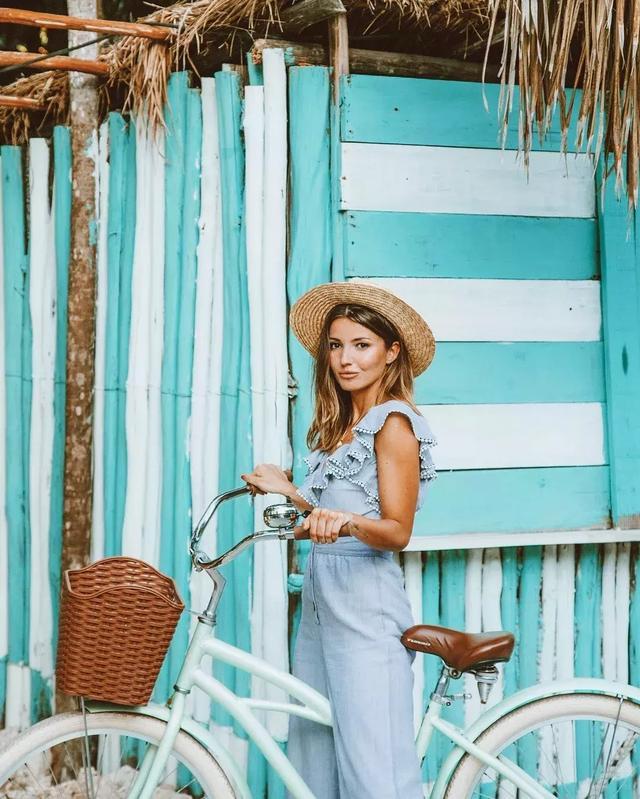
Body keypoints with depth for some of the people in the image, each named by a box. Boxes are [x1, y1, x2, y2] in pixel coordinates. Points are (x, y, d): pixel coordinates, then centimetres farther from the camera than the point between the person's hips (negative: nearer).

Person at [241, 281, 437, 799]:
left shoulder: (393, 421, -7)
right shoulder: (337, 425, 18)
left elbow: (396, 531, -14)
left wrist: (344, 522, -31)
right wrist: (287, 491, 17)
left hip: (363, 598, -9)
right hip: (321, 592, 9)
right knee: (314, 751, 10)